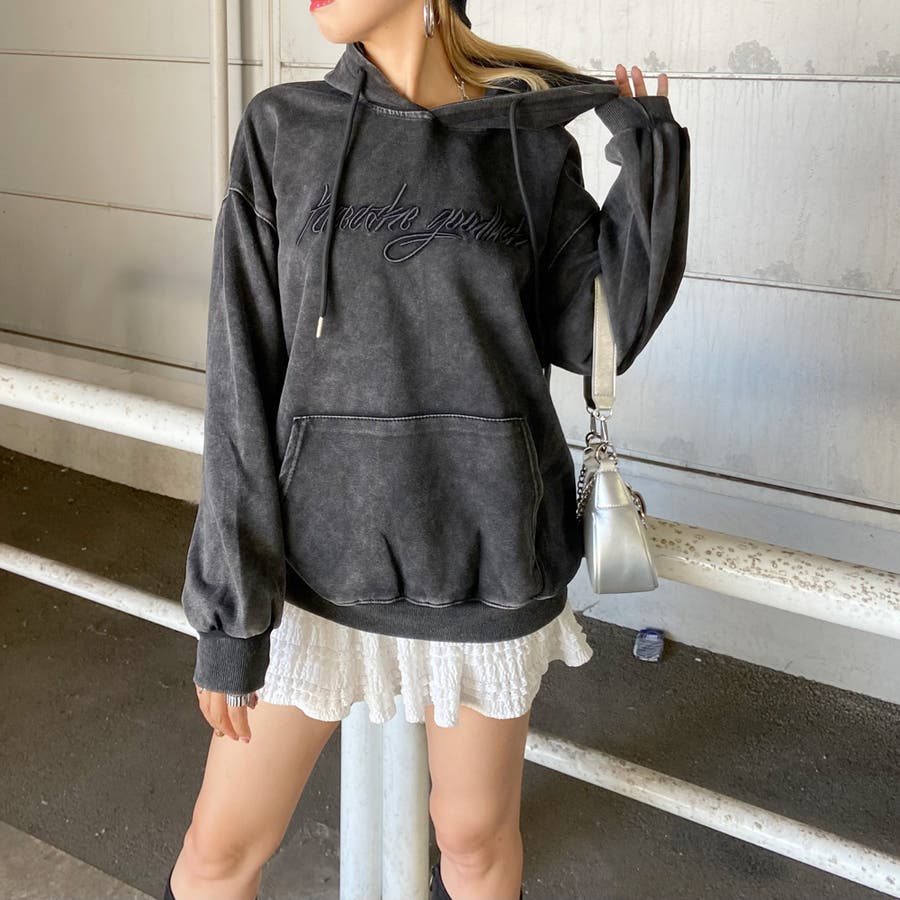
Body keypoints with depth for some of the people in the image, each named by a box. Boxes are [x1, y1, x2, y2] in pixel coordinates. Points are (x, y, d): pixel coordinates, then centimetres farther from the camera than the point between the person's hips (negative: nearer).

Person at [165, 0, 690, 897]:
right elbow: (242, 379, -5)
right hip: (317, 546, 0)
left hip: (488, 547, 0)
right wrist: (229, 609, -8)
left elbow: (595, 334, 3)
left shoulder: (531, 144, 0)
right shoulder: (282, 128, -1)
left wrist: (650, 155, -2)